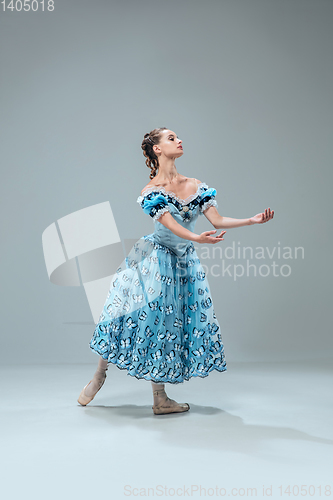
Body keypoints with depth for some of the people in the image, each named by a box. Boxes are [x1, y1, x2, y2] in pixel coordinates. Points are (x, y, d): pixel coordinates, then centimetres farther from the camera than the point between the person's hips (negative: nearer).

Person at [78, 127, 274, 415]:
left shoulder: (196, 186, 2)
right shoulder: (151, 192, -13)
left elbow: (218, 221, 0)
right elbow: (172, 226, -26)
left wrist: (252, 220, -11)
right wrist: (197, 238, -44)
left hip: (183, 263, 4)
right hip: (154, 260, -4)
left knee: (165, 324, 6)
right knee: (133, 315, -3)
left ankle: (160, 400, 13)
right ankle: (99, 376, 20)